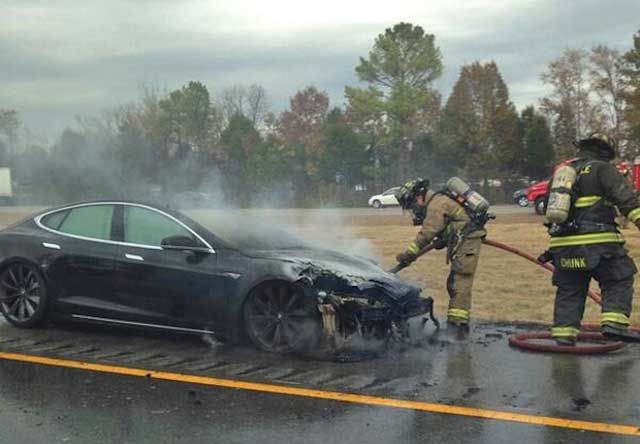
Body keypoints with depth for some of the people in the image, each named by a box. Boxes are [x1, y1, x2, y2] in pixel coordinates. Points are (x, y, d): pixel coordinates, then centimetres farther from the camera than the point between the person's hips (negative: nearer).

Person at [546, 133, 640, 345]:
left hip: (562, 245, 6)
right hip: (596, 242, -6)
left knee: (569, 289, 13)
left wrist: (551, 247, 36)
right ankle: (614, 322, -9)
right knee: (619, 281, 5)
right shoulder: (602, 169, 1)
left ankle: (563, 333, 10)